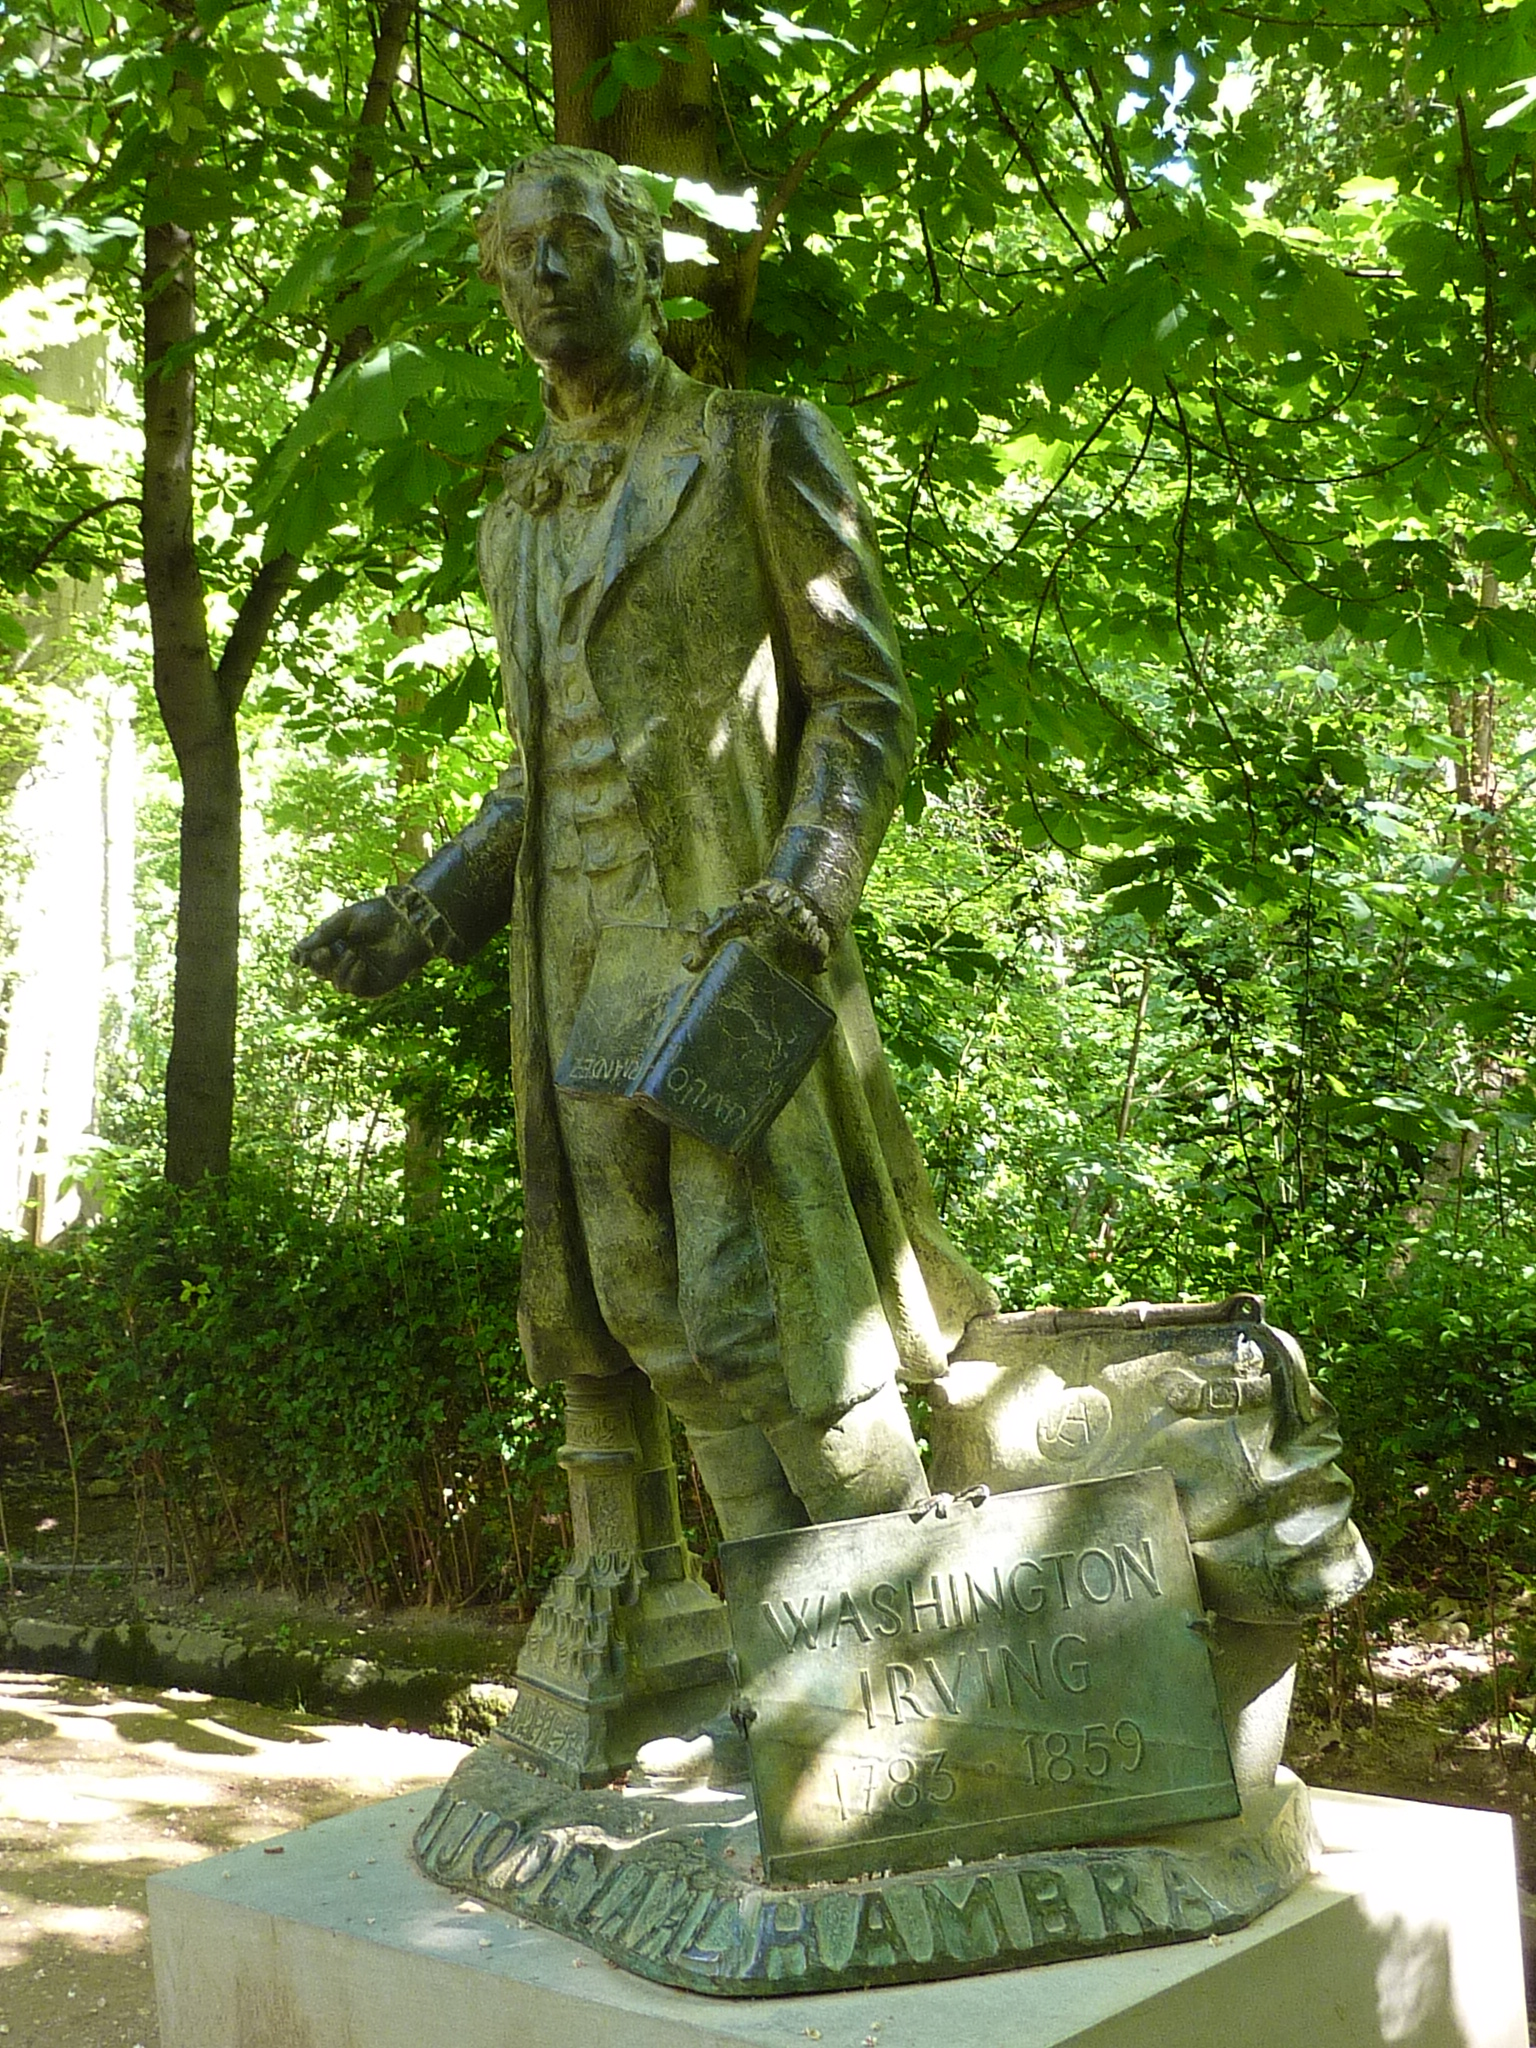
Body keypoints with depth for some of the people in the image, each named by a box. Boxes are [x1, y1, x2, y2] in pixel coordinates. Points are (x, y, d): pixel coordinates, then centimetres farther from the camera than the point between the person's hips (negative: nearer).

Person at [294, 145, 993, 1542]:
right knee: (664, 1320, 3)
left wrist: (798, 894, -20)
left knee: (759, 1303, -11)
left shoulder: (759, 446, 3)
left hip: (734, 944, -6)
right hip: (583, 960, 6)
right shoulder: (521, 520, 21)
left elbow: (866, 700, -3)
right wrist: (428, 913, 9)